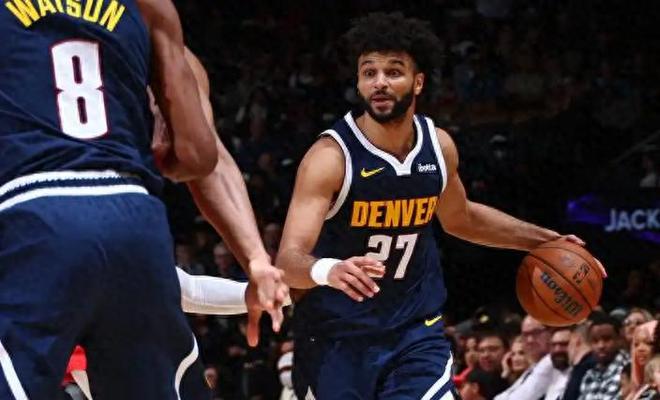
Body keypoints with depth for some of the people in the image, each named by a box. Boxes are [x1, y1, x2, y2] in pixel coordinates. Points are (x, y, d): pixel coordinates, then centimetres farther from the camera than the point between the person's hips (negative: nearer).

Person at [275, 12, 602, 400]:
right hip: (336, 337, -3)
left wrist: (544, 239, 15)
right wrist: (327, 270, -52)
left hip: (415, 330, 3)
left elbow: (461, 217, 20)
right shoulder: (331, 156, -21)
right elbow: (289, 259, -30)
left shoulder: (439, 146, -3)